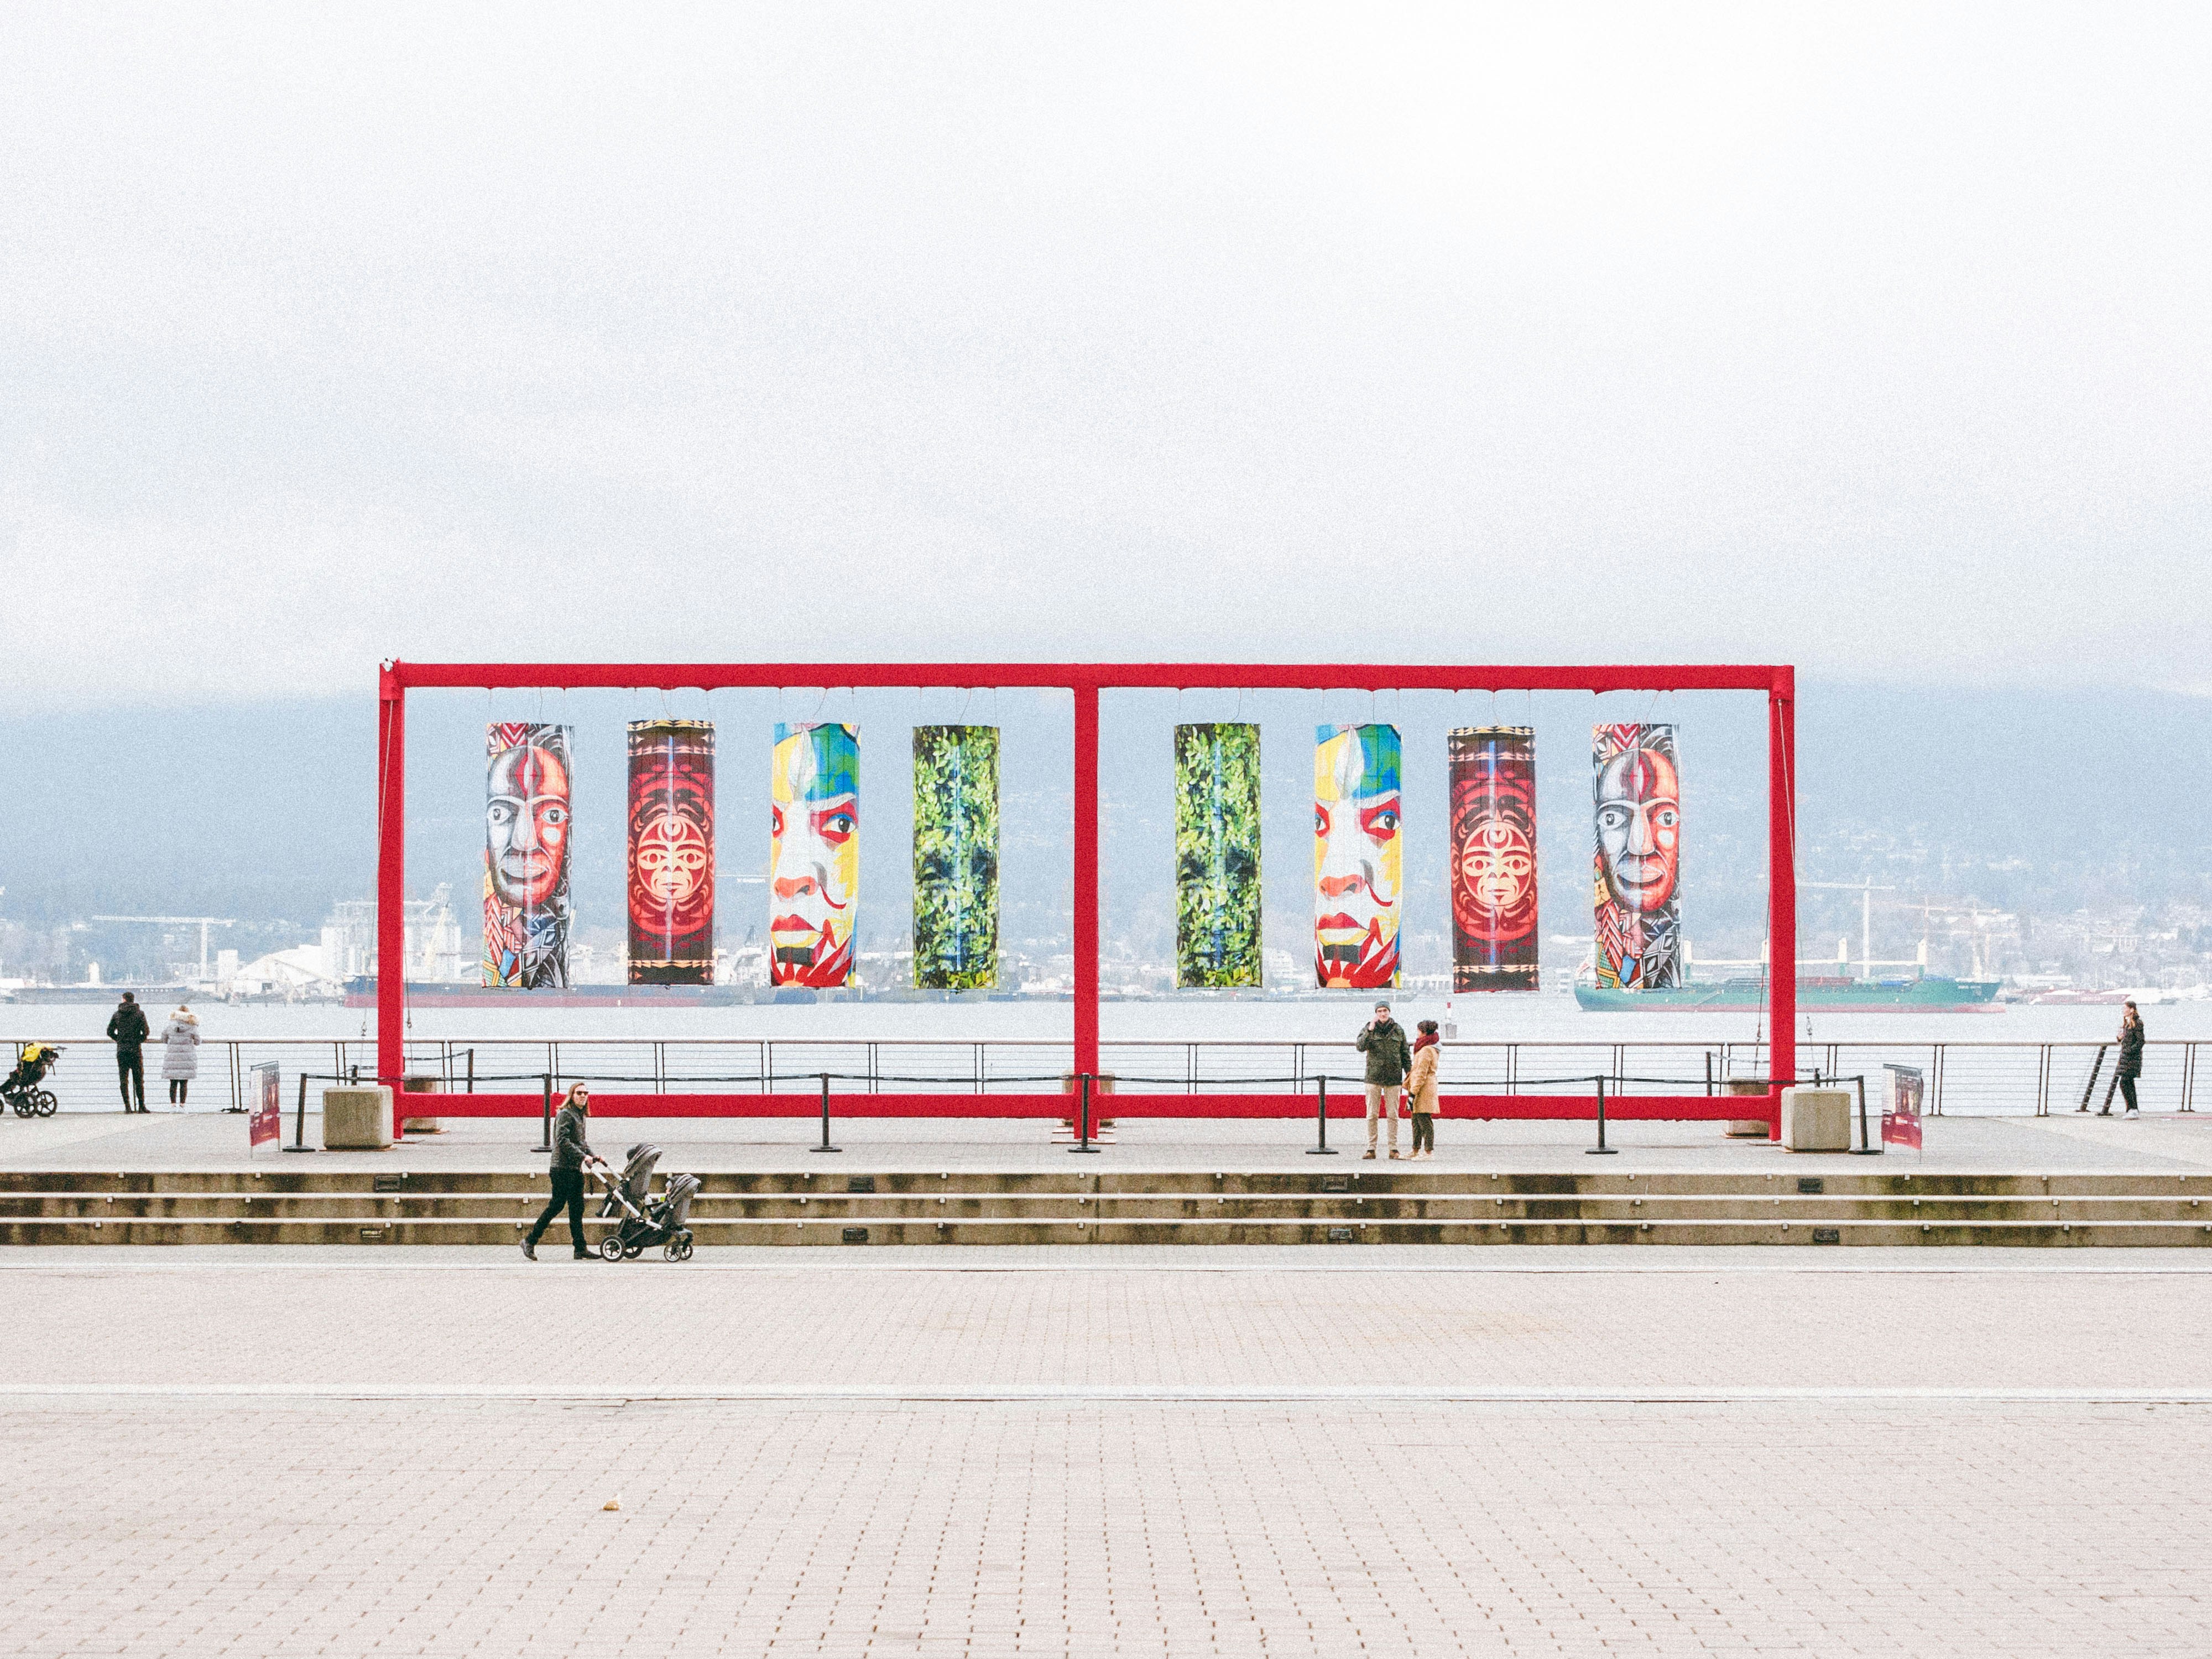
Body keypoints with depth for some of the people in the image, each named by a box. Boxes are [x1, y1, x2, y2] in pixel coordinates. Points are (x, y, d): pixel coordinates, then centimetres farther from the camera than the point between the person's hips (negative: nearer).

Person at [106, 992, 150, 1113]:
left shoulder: (117, 1014, 5)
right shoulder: (140, 1013, -2)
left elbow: (110, 1032, 7)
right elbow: (146, 1031, -8)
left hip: (121, 1050, 1)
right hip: (136, 1050, -1)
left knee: (123, 1079, 4)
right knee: (139, 1079, 4)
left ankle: (127, 1106, -1)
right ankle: (141, 1106, 4)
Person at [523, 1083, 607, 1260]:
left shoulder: (580, 1117, 17)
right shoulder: (565, 1114, -10)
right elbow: (563, 1141, -20)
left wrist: (594, 1156, 8)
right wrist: (583, 1156, -24)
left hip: (576, 1169, 9)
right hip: (563, 1168, -9)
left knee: (577, 1208, 6)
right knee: (556, 1205, -7)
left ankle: (580, 1250, 5)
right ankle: (530, 1242, 1)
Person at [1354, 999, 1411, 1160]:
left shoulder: (1398, 1030, 8)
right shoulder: (1368, 1029, 3)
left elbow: (1405, 1054, 13)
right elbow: (1360, 1047, -13)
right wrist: (1370, 1031, -23)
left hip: (1393, 1079, 1)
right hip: (1374, 1078, -1)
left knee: (1393, 1115, 2)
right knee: (1372, 1115, 0)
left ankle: (1394, 1148, 6)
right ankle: (1371, 1149, 3)